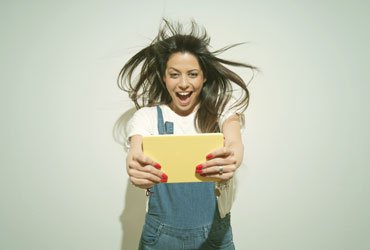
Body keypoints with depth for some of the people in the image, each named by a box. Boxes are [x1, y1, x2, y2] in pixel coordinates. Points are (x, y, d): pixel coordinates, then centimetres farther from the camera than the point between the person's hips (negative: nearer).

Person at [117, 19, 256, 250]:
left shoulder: (222, 110, -5)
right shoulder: (147, 116, -5)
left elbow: (235, 142, -23)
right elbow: (136, 153, -22)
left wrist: (233, 158, -47)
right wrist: (135, 167, -46)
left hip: (214, 231, 0)